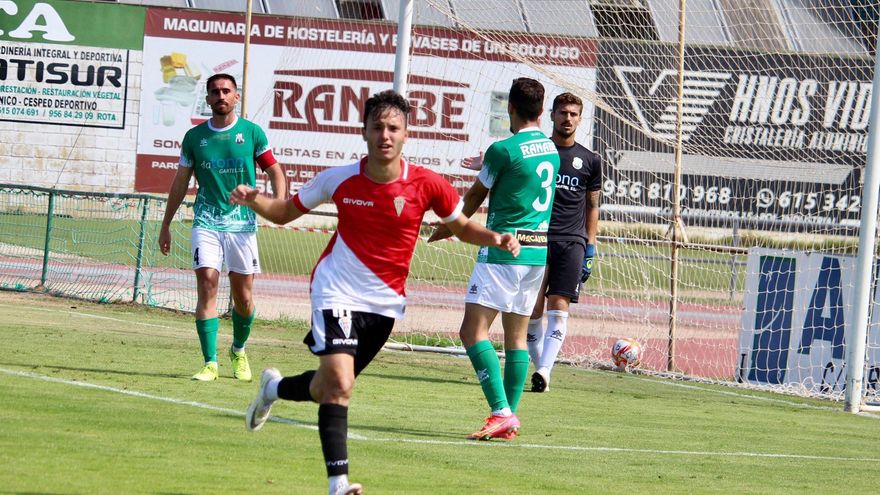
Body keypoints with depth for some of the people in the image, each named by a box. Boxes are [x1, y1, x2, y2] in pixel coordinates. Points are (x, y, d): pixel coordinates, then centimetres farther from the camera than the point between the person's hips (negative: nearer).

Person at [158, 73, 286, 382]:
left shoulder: (252, 133, 2)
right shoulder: (194, 136, 6)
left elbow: (275, 172, 6)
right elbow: (180, 183, 14)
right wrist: (166, 226, 15)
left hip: (242, 223, 0)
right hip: (206, 221, 0)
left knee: (243, 296, 3)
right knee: (207, 286, -13)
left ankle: (238, 350, 30)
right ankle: (210, 363, -12)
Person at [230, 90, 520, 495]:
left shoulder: (426, 185, -11)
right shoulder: (339, 179, -11)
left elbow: (462, 226, 5)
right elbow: (286, 211, 3)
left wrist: (495, 239, -15)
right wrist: (253, 200, -18)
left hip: (385, 302, 3)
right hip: (338, 293, -3)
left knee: (328, 389, 14)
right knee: (339, 385, -21)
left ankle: (274, 387, 47)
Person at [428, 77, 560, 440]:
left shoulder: (503, 150, -12)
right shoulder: (551, 149, 9)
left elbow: (475, 197, 3)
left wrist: (447, 228, 21)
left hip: (503, 250, -8)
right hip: (539, 251, 8)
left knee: (473, 331, -9)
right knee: (516, 335, 13)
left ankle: (501, 413, -19)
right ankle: (510, 418, 12)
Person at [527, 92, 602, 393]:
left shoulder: (589, 161, 11)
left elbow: (592, 207, 15)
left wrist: (590, 249, 8)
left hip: (572, 243, 0)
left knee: (558, 309, -12)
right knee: (532, 310, -2)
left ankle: (544, 370, -20)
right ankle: (540, 366, 10)